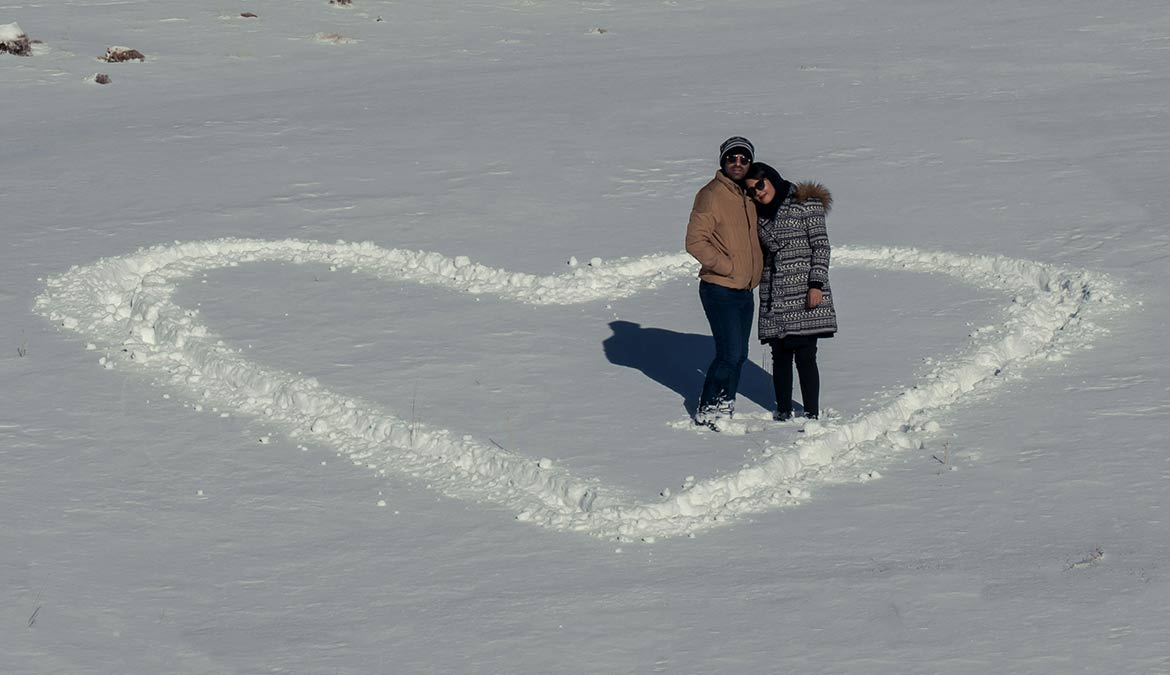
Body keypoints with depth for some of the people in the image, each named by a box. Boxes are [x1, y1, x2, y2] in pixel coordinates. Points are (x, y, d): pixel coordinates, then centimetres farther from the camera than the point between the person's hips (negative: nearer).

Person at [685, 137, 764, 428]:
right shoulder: (711, 195, -13)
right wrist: (728, 267, -17)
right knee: (730, 353, -10)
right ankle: (708, 410, 3)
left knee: (738, 354, 12)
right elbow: (695, 241, -19)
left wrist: (755, 271, 14)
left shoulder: (749, 196, 12)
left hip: (745, 291, 8)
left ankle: (723, 405, 24)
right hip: (720, 291, -8)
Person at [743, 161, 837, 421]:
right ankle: (783, 410, 18)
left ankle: (812, 414, -1)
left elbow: (821, 245, -6)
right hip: (774, 297, 6)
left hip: (803, 294, -6)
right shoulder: (760, 214, 15)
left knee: (805, 355, -7)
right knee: (780, 356, 7)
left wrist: (817, 284, -13)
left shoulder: (805, 204, -4)